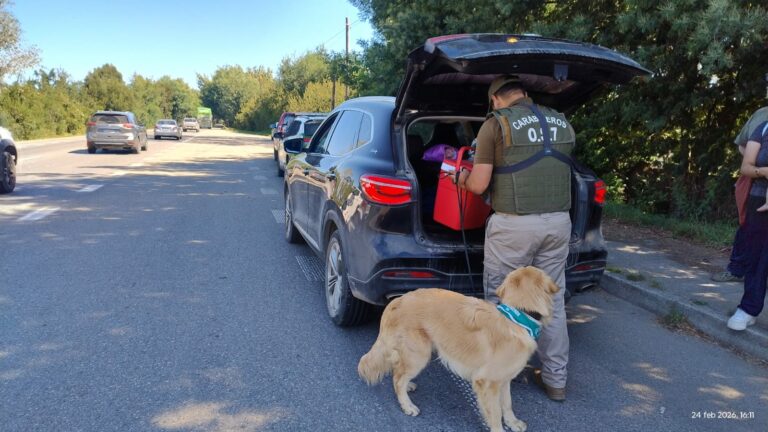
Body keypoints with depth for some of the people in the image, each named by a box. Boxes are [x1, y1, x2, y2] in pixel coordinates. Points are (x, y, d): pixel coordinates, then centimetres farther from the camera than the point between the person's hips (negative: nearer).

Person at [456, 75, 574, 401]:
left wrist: (462, 179, 14)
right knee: (553, 301, 14)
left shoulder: (496, 124, -5)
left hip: (514, 224, -5)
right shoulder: (562, 123, 12)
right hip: (558, 221, 6)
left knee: (500, 300, 8)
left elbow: (479, 185, -7)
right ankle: (556, 380, 25)